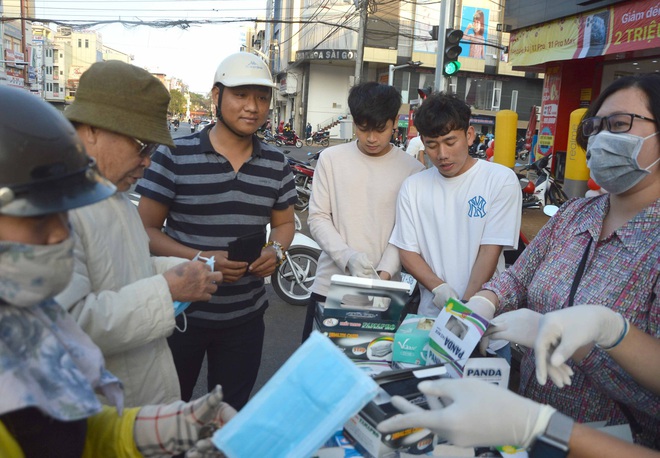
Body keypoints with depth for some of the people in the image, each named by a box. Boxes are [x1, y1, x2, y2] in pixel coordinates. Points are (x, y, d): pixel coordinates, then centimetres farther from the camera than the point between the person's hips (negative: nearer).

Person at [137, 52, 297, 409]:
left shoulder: (276, 165, 3)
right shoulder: (175, 156, -9)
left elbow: (284, 223, 14)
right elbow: (146, 228, -8)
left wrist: (275, 251, -9)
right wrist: (200, 259, -23)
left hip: (245, 317, 3)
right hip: (181, 313, -3)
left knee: (230, 415, 20)